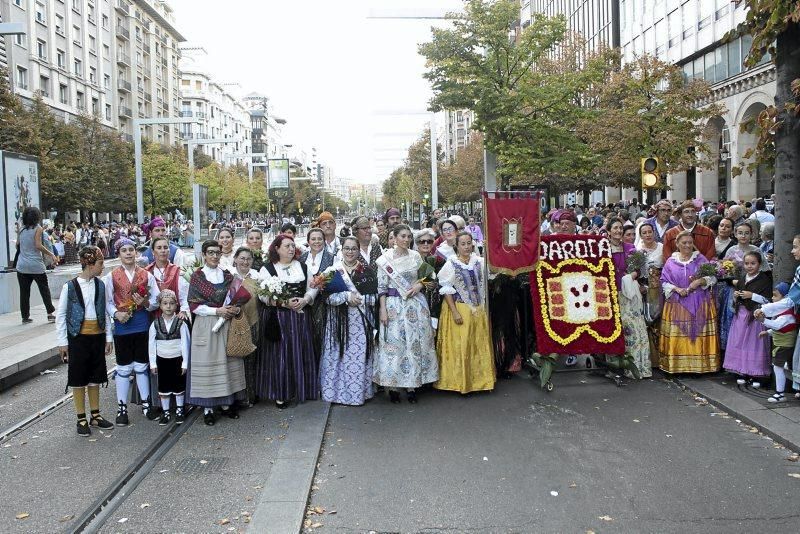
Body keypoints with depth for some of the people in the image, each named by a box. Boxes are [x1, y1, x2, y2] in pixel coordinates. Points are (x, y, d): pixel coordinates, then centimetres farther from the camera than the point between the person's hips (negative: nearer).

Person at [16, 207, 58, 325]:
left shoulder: (22, 230, 7)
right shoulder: (38, 229, -7)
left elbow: (17, 244, 16)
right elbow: (38, 245, -16)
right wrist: (51, 254, -9)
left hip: (22, 266, 4)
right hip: (36, 266, -4)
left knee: (24, 292, 7)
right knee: (44, 289, 7)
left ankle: (25, 317, 12)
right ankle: (50, 314, 7)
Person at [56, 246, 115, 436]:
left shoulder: (100, 285, 1)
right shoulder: (70, 286, -10)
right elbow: (61, 315, -5)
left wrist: (108, 336, 5)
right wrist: (62, 341, -6)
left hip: (97, 336, 4)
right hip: (78, 337, -4)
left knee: (95, 377, 13)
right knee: (78, 379, 5)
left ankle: (95, 415, 25)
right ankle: (81, 419, 16)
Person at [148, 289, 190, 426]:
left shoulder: (181, 323, -9)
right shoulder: (155, 324, -4)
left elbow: (185, 344, -8)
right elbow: (151, 345, 1)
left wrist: (185, 363, -8)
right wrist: (153, 363, 0)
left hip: (177, 359, -1)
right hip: (162, 359, 2)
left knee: (179, 386, 10)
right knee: (163, 387, 10)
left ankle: (179, 410, 25)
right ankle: (165, 412, 22)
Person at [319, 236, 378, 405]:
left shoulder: (368, 271, 4)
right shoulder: (333, 270, 4)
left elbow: (373, 297, 0)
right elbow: (328, 296, -5)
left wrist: (357, 299, -13)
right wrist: (347, 296, -16)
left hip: (361, 322, 0)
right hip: (338, 321, 0)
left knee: (359, 356, 0)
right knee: (338, 355, 3)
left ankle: (359, 393, 10)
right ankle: (336, 391, 14)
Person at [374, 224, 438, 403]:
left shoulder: (415, 256, 5)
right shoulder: (385, 259, -3)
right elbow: (382, 286, -4)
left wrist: (419, 285, -7)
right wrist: (383, 310, -10)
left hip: (415, 304, 3)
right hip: (394, 305, -3)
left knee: (414, 342, 4)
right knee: (394, 343, -2)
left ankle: (411, 384, 13)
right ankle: (393, 385, 8)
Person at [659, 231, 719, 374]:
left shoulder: (700, 259, 5)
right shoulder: (671, 261, 6)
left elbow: (712, 277, 2)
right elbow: (664, 282, 4)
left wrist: (700, 281, -15)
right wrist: (676, 289, -12)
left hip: (699, 305, 0)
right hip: (677, 305, 0)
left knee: (699, 335, -1)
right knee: (678, 336, -1)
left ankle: (700, 364, 6)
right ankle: (678, 365, 5)